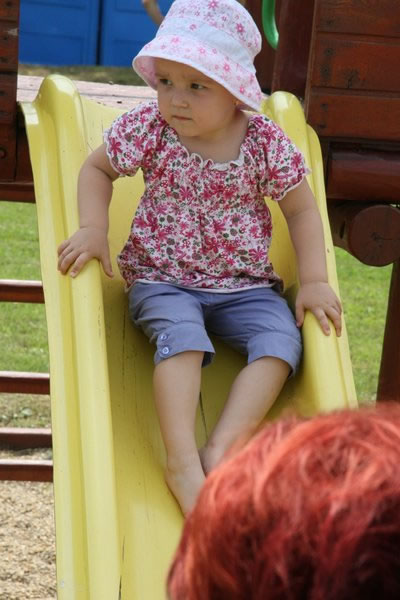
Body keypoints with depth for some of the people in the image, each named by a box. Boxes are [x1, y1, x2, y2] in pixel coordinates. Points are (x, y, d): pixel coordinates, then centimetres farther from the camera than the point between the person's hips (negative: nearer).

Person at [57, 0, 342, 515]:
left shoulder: (265, 142, -9)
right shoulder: (149, 129, -9)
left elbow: (301, 208, 1)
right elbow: (96, 168, 6)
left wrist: (313, 281, -9)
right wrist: (93, 229, -11)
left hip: (244, 284, 2)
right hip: (162, 279, -2)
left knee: (282, 338, -25)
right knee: (181, 333, -33)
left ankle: (223, 446, -33)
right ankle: (182, 459, -40)